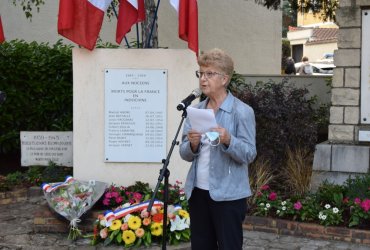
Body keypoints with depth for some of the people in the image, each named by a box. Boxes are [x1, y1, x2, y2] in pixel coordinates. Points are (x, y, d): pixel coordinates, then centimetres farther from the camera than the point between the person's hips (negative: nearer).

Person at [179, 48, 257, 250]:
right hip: (197, 192, 5)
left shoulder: (242, 111, -8)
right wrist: (192, 144, -15)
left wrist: (228, 140, -29)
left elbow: (249, 154, -12)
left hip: (228, 195, -5)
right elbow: (185, 154, 7)